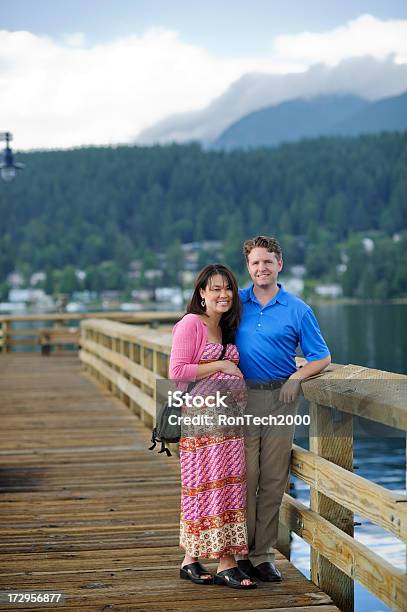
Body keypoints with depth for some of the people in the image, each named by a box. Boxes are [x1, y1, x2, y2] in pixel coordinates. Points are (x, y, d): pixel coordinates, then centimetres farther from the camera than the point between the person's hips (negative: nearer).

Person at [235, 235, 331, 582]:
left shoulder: (297, 310, 5)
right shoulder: (236, 302, 7)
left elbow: (321, 357, 8)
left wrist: (297, 377, -9)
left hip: (280, 400, 0)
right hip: (241, 398, 0)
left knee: (273, 482, 2)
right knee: (243, 477, -2)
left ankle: (263, 554, 11)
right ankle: (241, 551, 8)